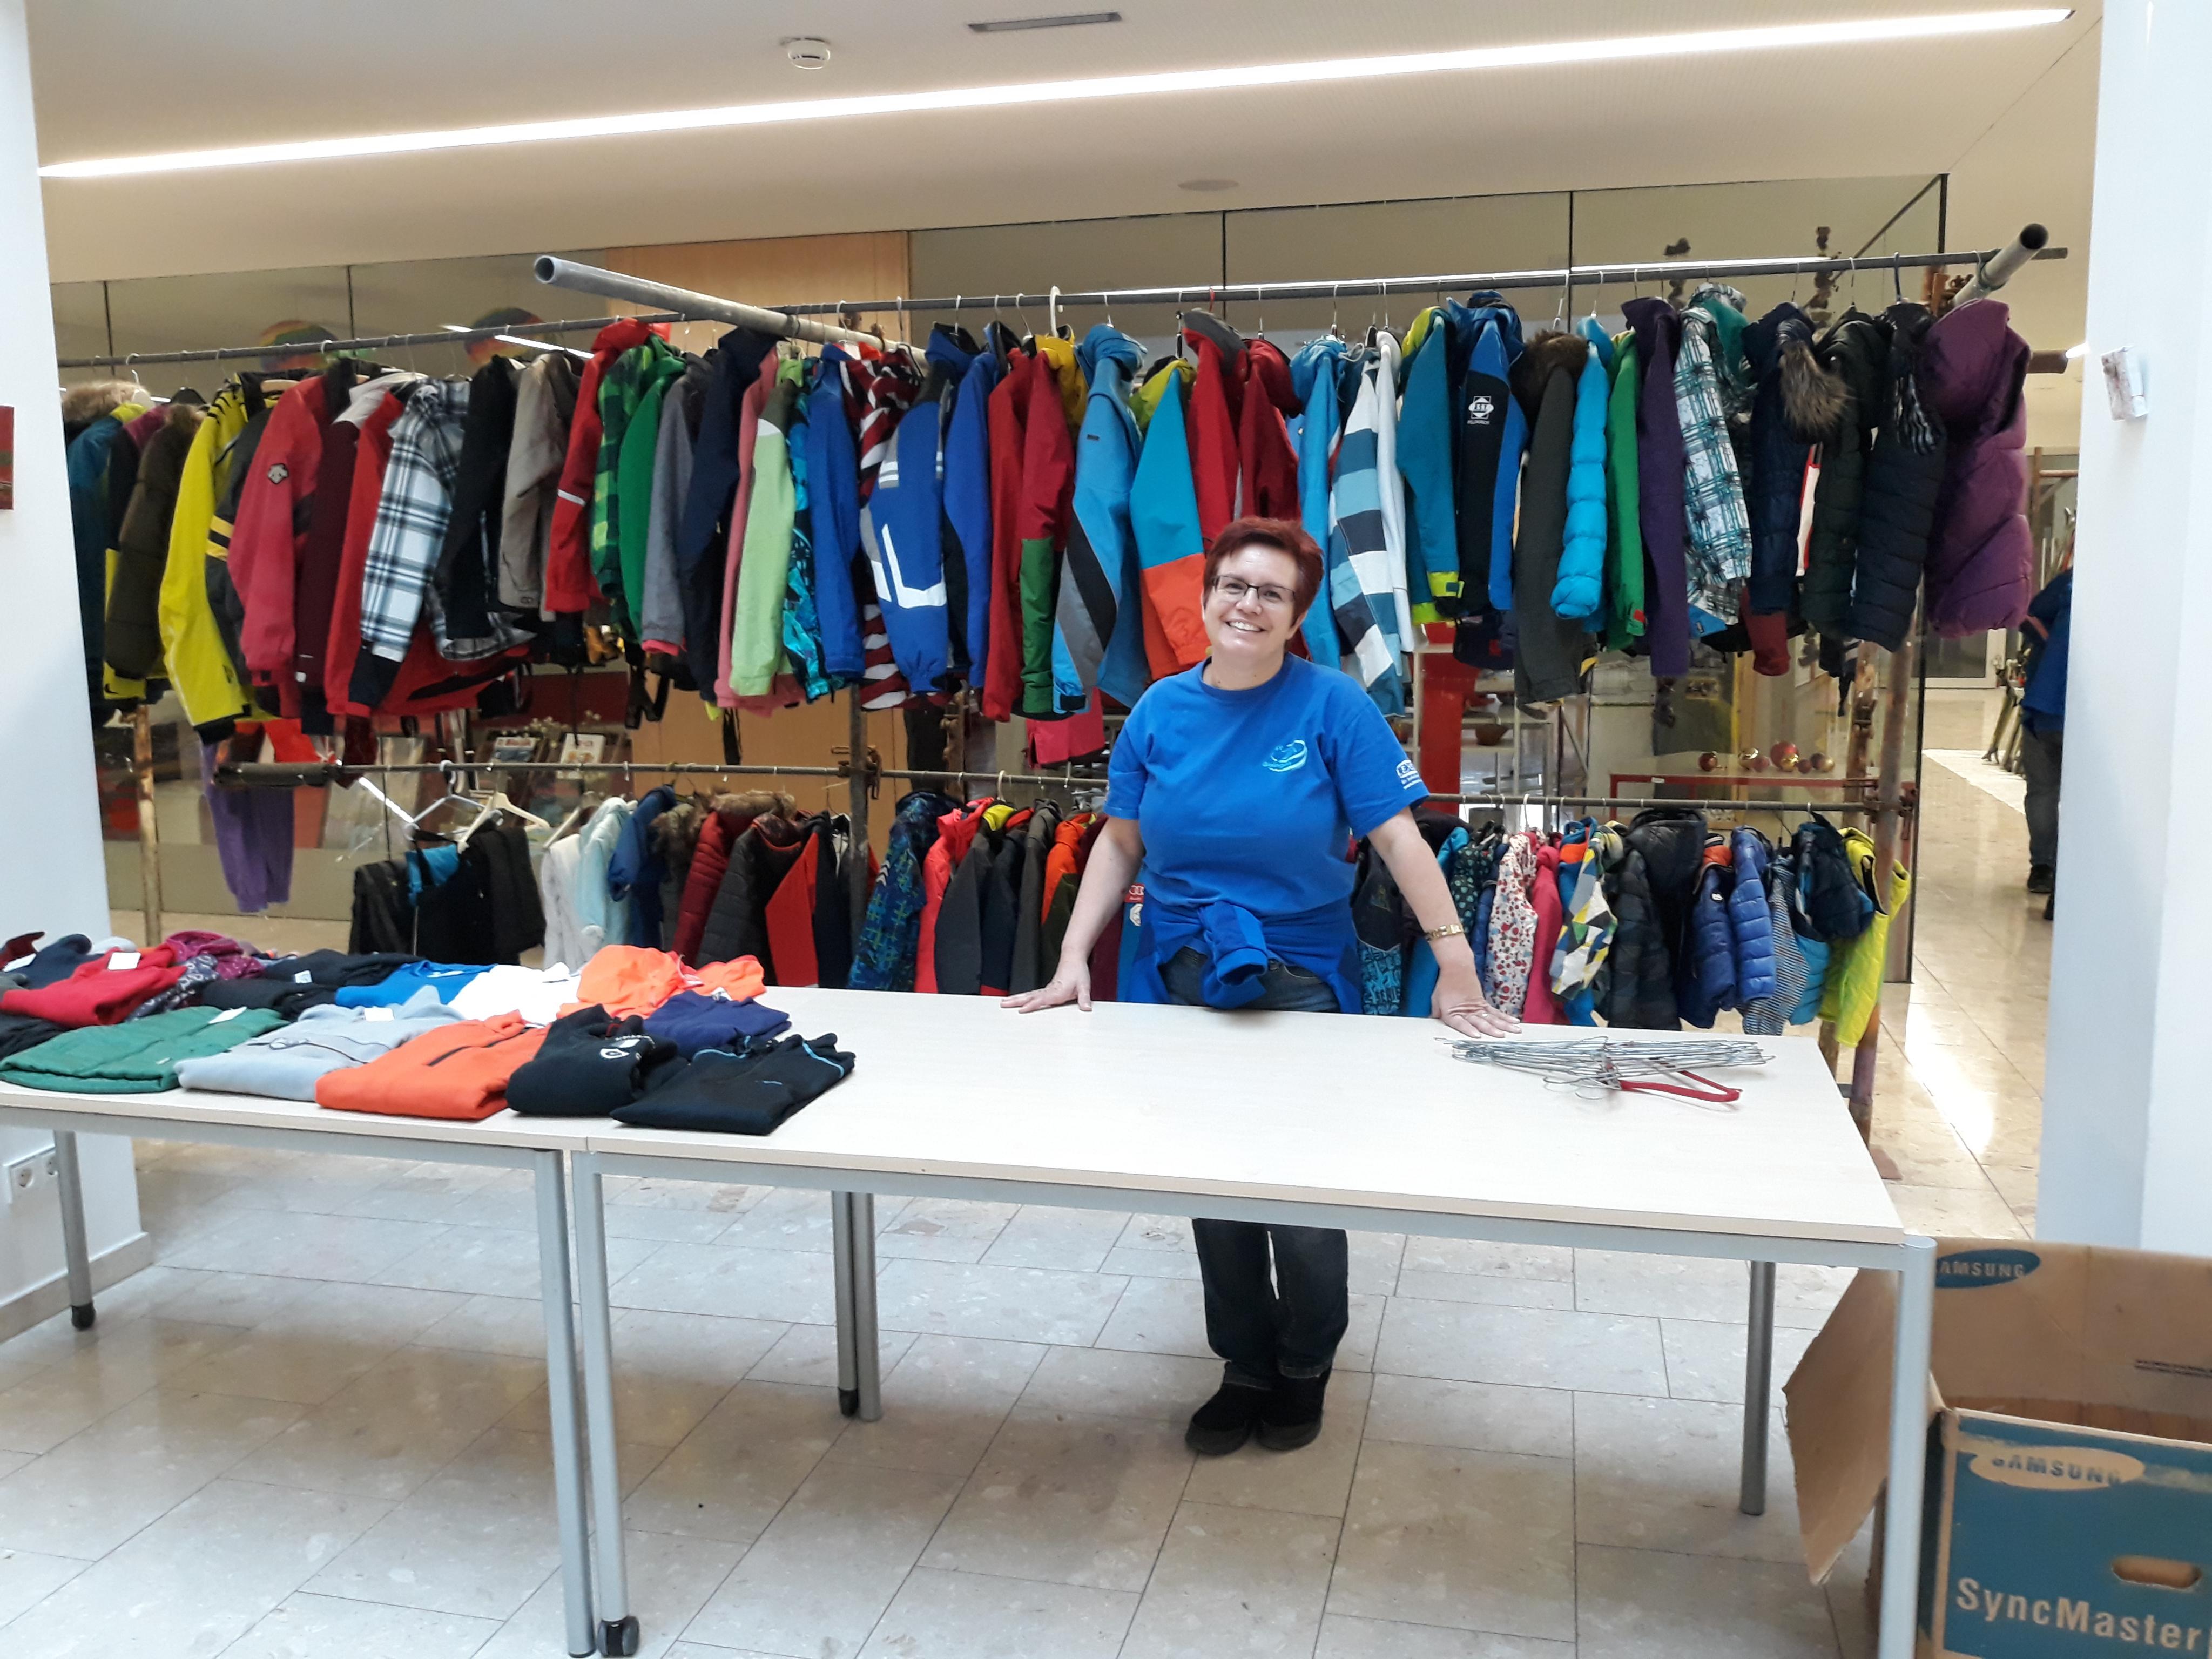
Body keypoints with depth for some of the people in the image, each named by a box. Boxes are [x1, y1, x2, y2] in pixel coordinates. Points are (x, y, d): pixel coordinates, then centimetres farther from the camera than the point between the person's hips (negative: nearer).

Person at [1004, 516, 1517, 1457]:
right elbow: (1121, 845, 6)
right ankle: (1246, 1371, 33)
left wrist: (1455, 966, -17)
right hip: (1181, 981, 3)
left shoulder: (1331, 705, -10)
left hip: (1301, 983, -3)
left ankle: (1306, 1371, 31)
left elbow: (1398, 837, -12)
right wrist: (1074, 962, 0)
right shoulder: (1161, 710, 1)